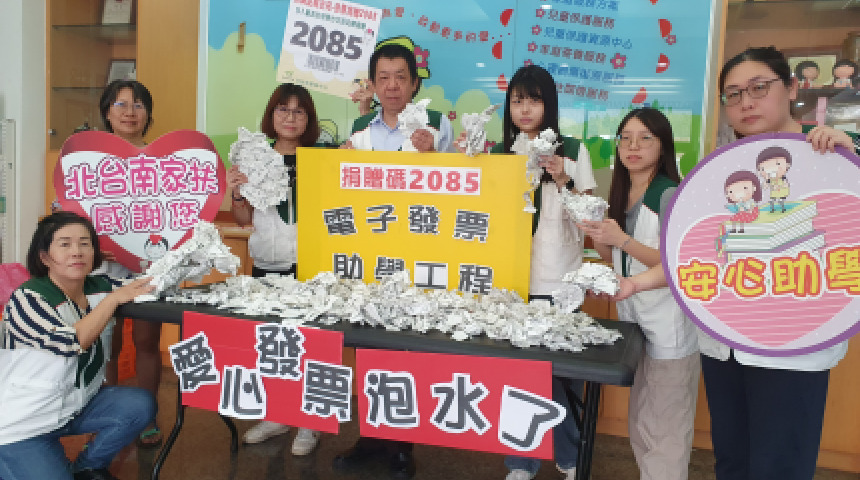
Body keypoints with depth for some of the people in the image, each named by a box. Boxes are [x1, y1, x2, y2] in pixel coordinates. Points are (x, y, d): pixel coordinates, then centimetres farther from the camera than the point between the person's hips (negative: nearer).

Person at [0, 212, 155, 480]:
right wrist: (113, 299, -24)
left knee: (141, 405, -14)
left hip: (78, 405, 6)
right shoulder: (27, 298, -20)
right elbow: (73, 341, -32)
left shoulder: (101, 287, -2)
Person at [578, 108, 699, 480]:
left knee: (664, 435, -3)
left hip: (668, 330, -8)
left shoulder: (671, 195, -12)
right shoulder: (622, 195, 11)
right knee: (639, 431, 17)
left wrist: (622, 239, -23)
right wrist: (597, 235, -3)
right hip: (633, 322, 8)